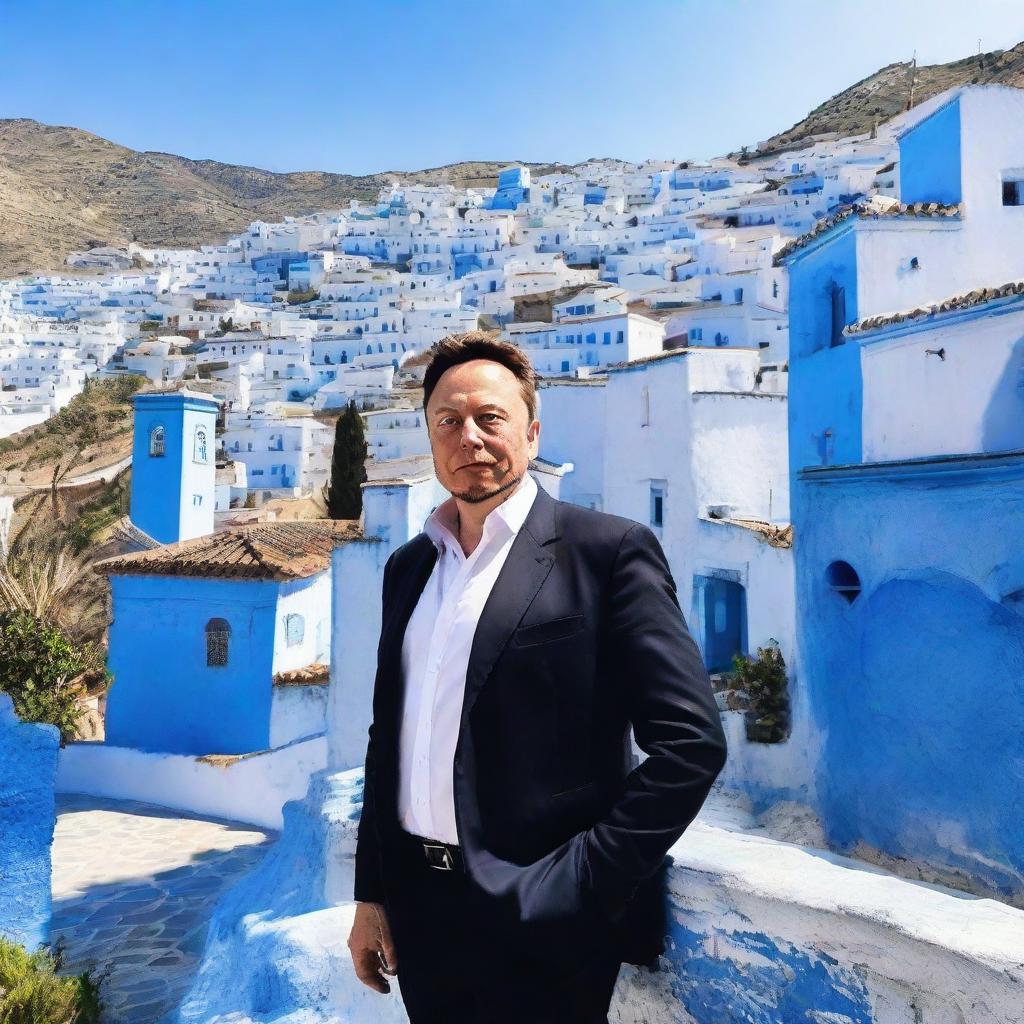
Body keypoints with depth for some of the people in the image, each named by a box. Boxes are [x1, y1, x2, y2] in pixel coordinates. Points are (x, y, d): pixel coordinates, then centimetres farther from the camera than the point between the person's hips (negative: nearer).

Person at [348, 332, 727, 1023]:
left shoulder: (607, 550, -11)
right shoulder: (407, 566, 8)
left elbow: (691, 740, -14)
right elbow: (388, 736, 12)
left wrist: (578, 887, -15)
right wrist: (371, 893, 11)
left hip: (540, 923, -5)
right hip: (416, 908, 6)